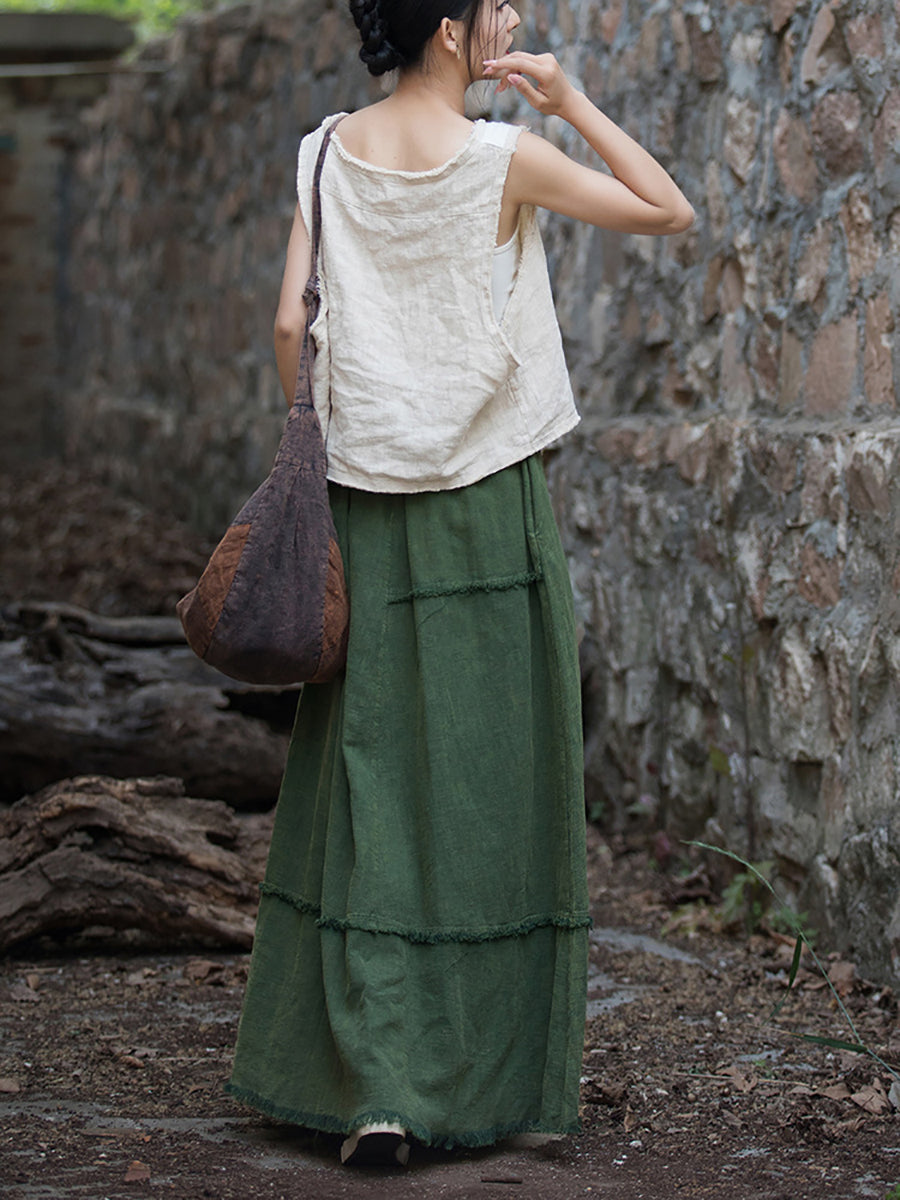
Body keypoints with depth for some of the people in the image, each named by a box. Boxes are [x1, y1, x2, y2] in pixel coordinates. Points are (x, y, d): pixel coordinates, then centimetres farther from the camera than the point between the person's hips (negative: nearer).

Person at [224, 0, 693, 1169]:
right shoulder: (502, 160, -10)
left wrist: (316, 449, 11)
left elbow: (292, 323, 0)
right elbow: (670, 211, -2)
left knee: (371, 774, 6)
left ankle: (374, 1081, 1)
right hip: (487, 504, -4)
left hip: (367, 498, 4)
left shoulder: (329, 154, 2)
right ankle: (489, 1077, 14)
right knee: (493, 779, 6)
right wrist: (572, 102, 3)